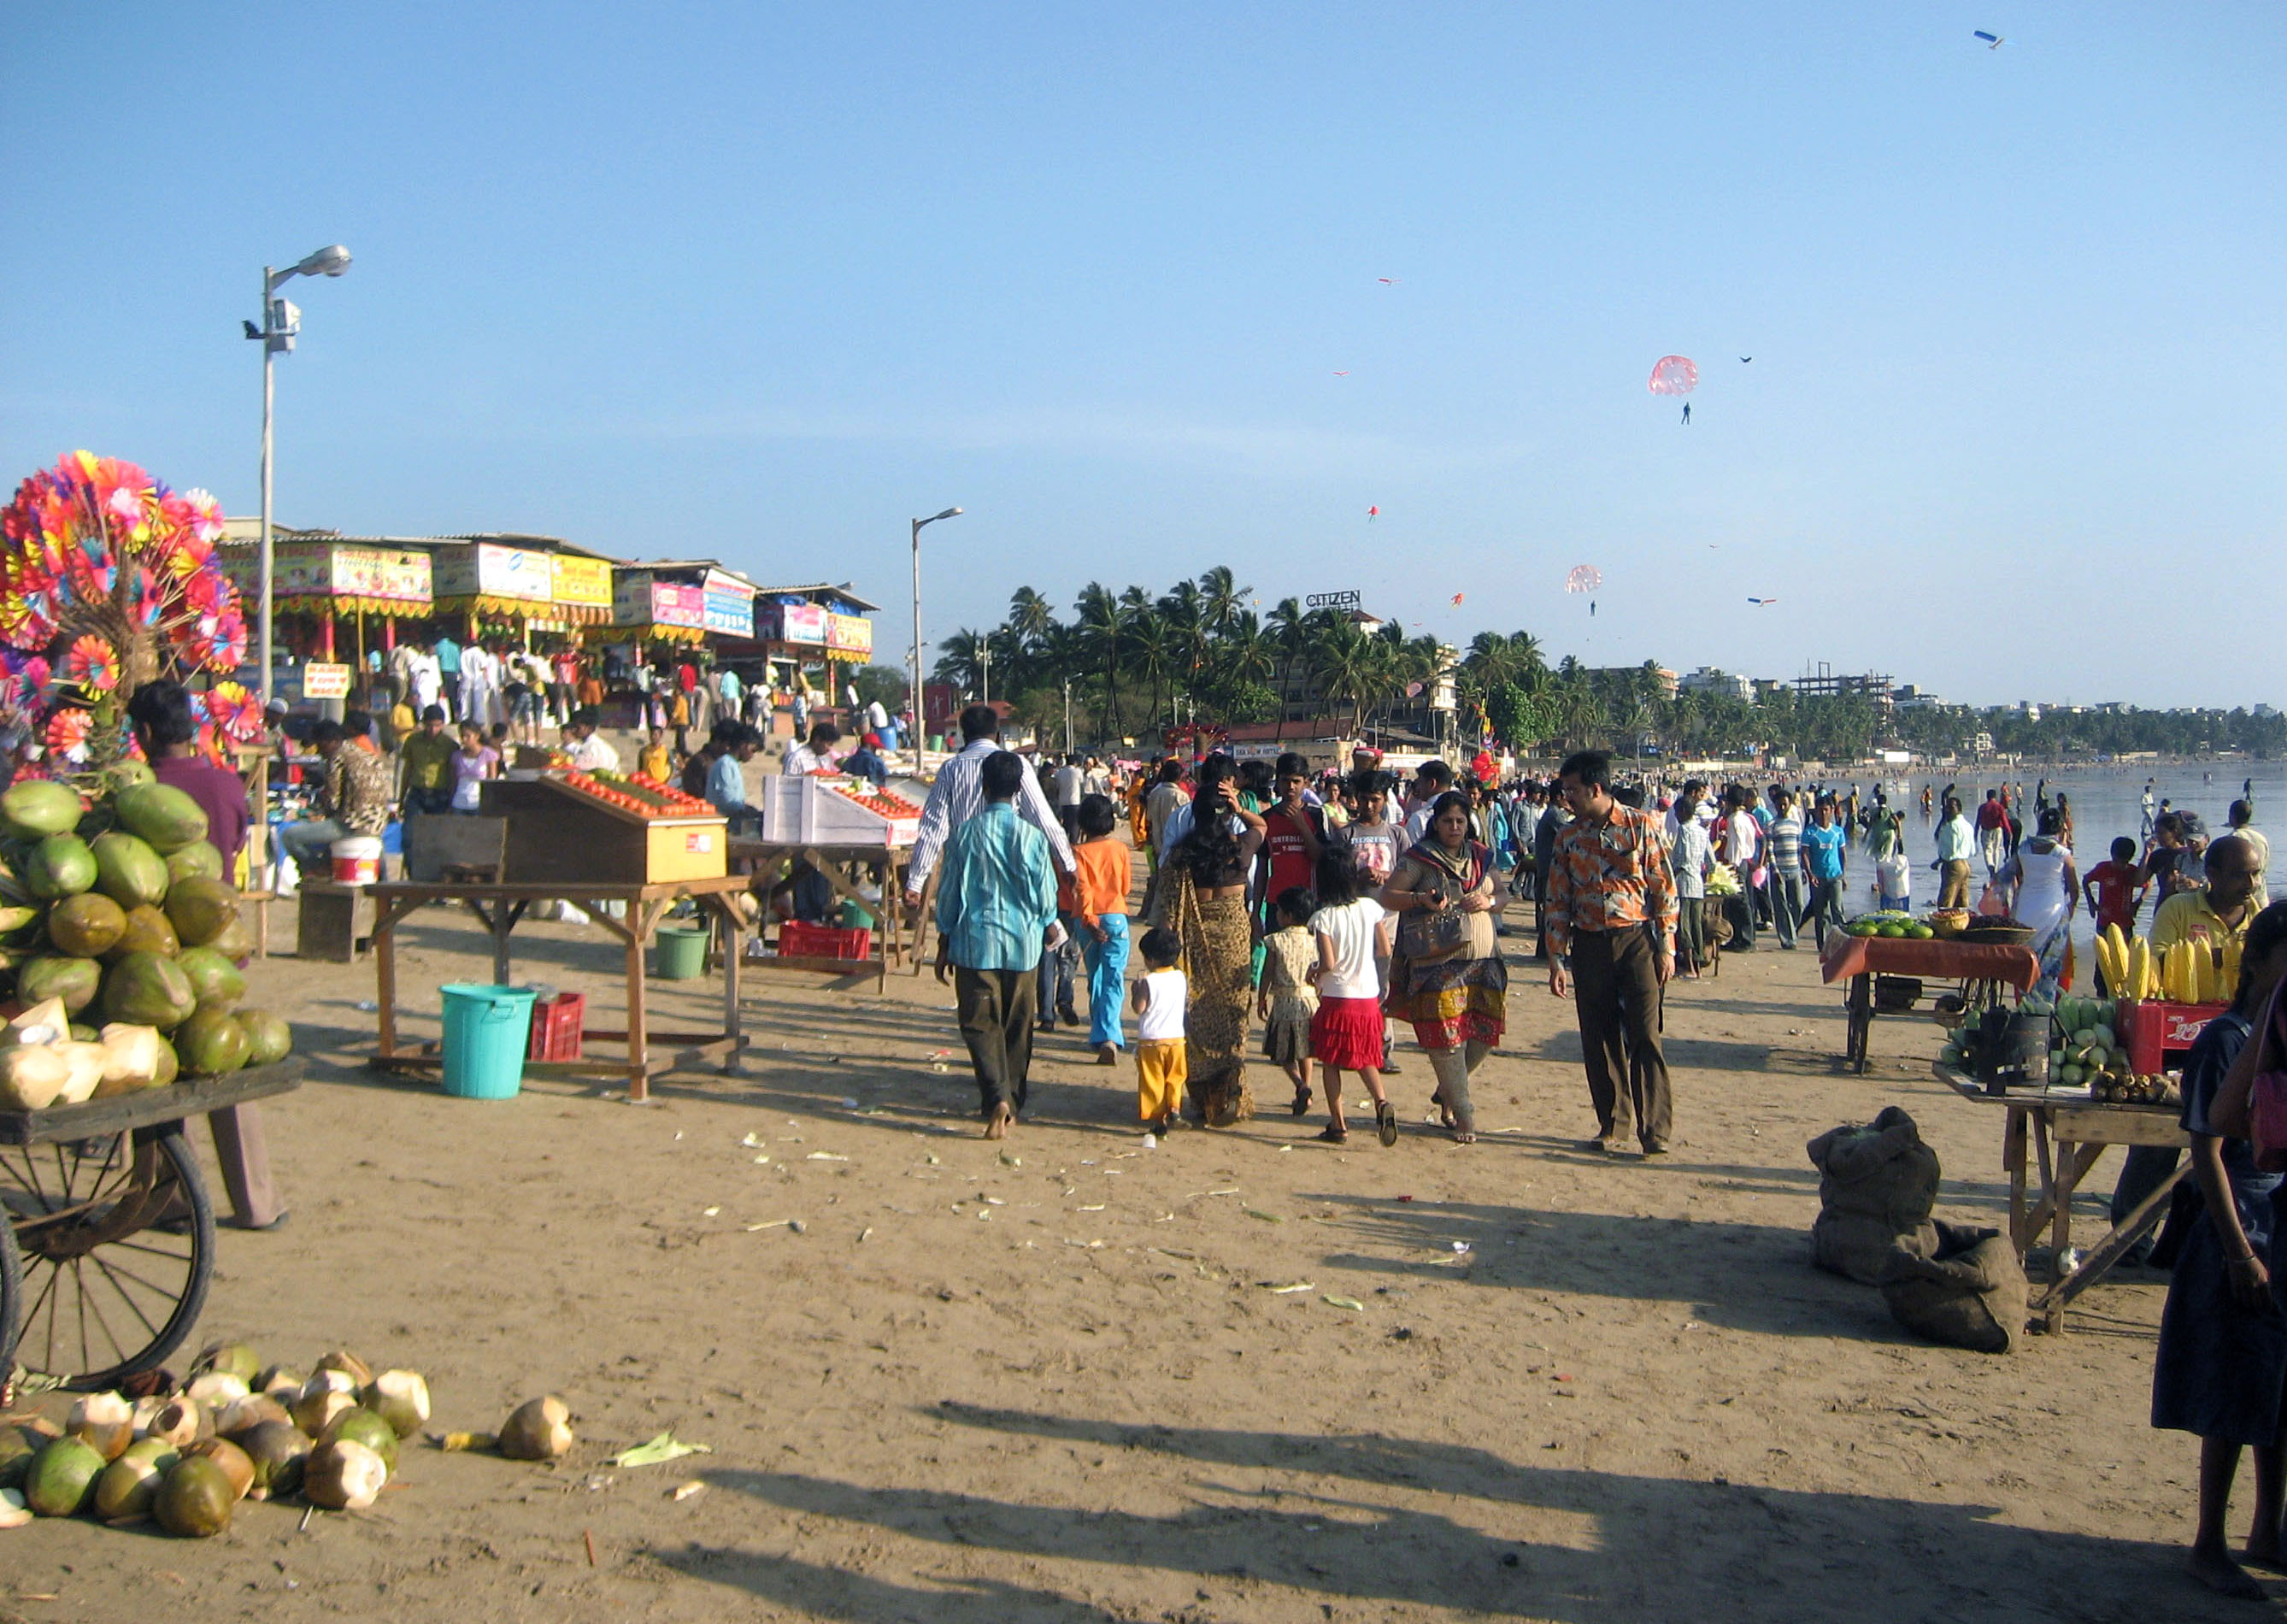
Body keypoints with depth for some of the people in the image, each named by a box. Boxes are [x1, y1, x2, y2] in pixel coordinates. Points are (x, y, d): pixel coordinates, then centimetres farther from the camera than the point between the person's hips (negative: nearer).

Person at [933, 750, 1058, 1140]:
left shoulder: (964, 834, -6)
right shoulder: (1031, 836, -7)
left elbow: (949, 893, 0)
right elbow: (1045, 895, -2)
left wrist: (944, 945, 11)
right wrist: (1047, 925, 20)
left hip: (975, 942, -1)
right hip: (1022, 944, 1)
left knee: (980, 1022, 2)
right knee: (1017, 1025, 13)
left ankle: (997, 1097, -18)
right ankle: (1011, 1106, 22)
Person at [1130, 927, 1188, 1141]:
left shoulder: (1149, 981, -14)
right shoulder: (1181, 978, 1)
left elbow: (1139, 1008, -16)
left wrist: (1136, 990, 0)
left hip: (1150, 1041, -4)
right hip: (1176, 1038, 4)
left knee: (1152, 1083, 5)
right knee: (1175, 1078, 16)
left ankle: (1156, 1120, 5)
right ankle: (1174, 1107, -4)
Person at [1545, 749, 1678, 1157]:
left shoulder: (1641, 826, -2)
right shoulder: (1568, 839, 8)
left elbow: (1663, 888, -2)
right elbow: (1558, 902, 10)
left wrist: (1666, 947, -6)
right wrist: (1557, 959, 5)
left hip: (1636, 941, -4)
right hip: (1590, 945, 4)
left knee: (1644, 1036, -7)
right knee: (1599, 1041, 5)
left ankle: (1655, 1130, -2)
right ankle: (1613, 1126, 17)